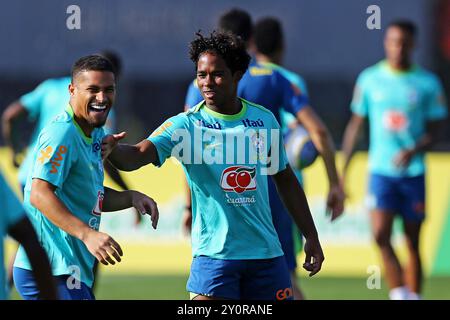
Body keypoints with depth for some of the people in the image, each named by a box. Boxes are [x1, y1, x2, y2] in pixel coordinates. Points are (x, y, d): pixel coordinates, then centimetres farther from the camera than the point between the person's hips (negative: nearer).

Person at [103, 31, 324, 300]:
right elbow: (137, 156, -21)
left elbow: (285, 180, 17)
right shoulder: (185, 125, -6)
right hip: (214, 254, -3)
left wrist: (311, 237, 16)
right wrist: (112, 150, -44)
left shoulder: (265, 119, 5)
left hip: (267, 252, 3)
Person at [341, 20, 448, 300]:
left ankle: (413, 296, 15)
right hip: (381, 170, 0)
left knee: (413, 243, 5)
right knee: (380, 235, -17)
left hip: (414, 173, 0)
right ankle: (399, 294, -13)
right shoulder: (370, 79, 5)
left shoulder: (428, 83, 2)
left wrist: (413, 151, -17)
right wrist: (343, 170, 9)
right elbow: (356, 125, 11)